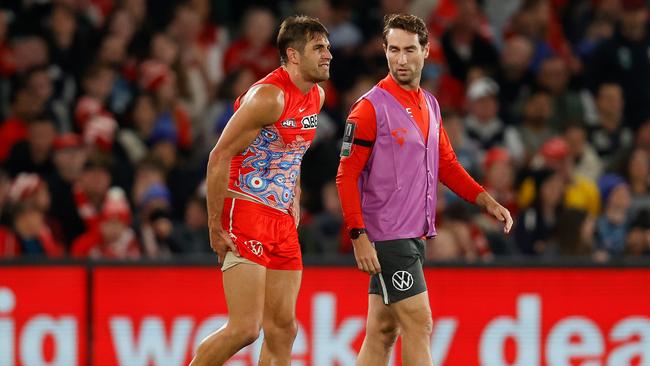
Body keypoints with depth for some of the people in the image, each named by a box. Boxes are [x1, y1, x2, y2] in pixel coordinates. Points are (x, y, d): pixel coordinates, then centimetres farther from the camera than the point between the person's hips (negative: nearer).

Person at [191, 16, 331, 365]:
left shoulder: (316, 96, 11)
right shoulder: (269, 96, -17)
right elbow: (219, 158, -18)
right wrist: (216, 227, -18)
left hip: (281, 219, 9)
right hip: (246, 214, -9)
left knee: (282, 328, 7)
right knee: (245, 328, -14)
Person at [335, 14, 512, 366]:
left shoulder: (430, 105, 12)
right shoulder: (371, 107, -10)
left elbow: (446, 163, 21)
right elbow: (346, 176, -11)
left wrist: (486, 200, 8)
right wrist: (359, 237, -18)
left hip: (414, 236, 7)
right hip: (387, 237, -7)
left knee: (383, 331, 9)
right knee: (419, 325, -9)